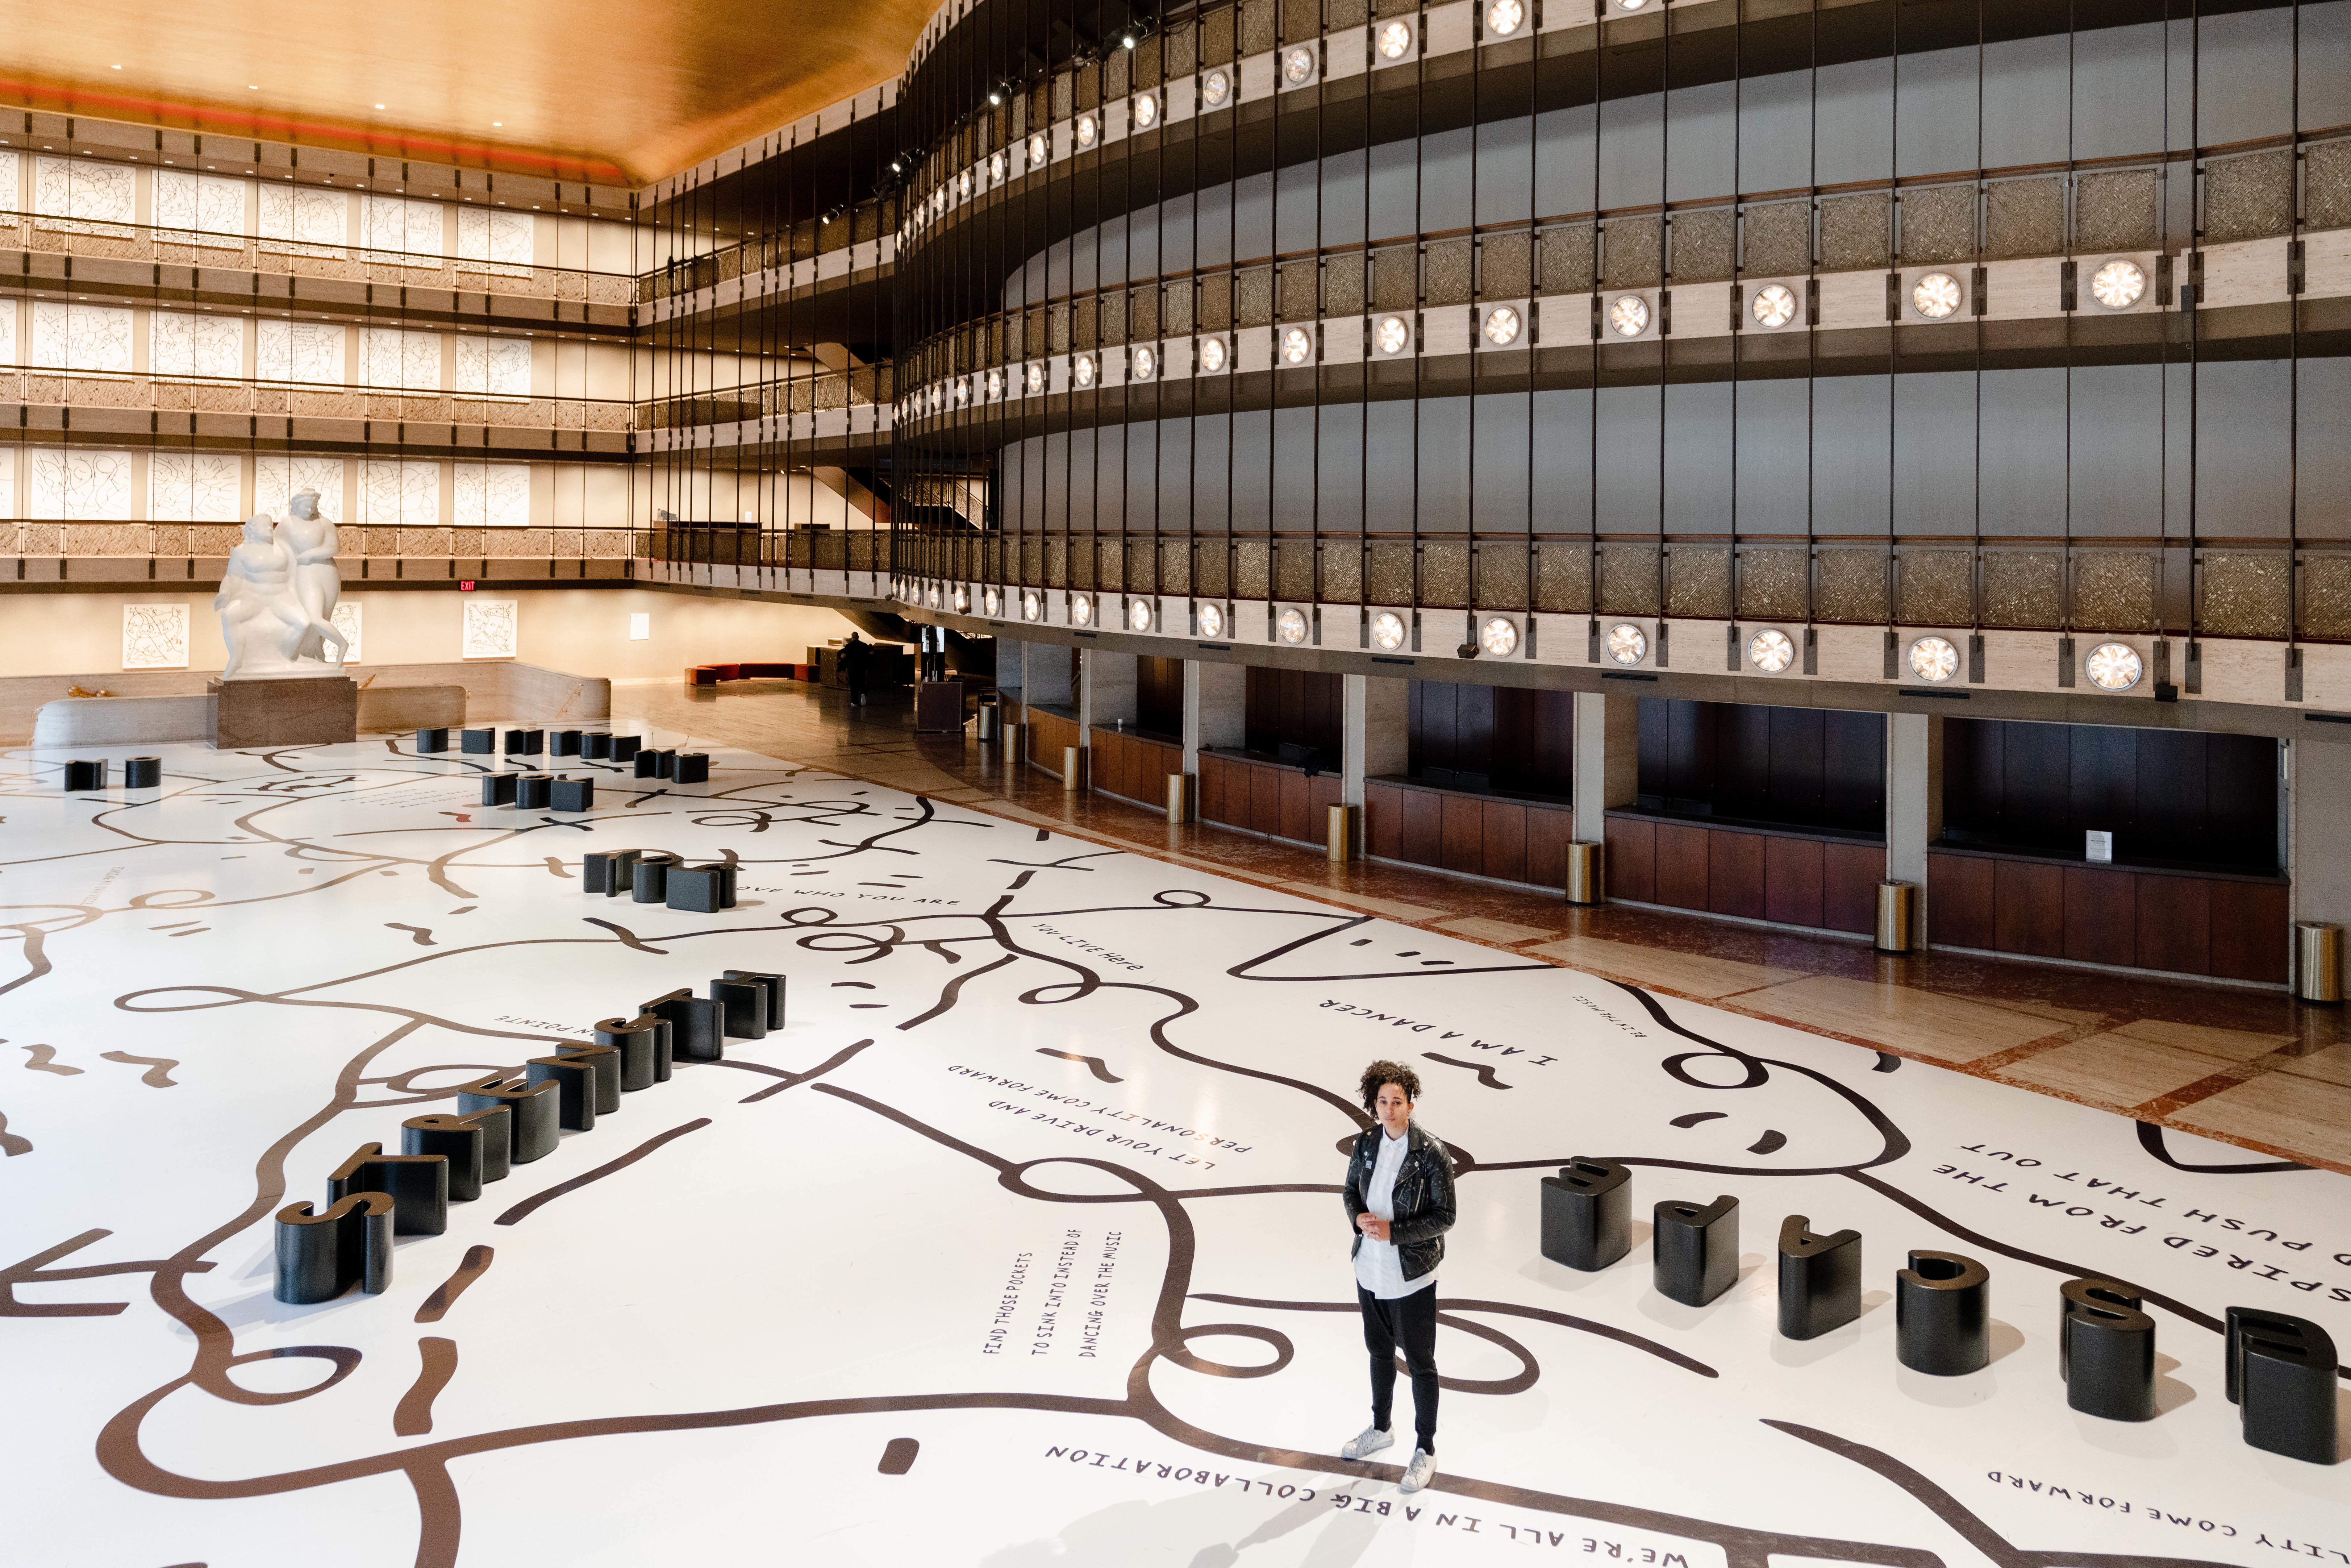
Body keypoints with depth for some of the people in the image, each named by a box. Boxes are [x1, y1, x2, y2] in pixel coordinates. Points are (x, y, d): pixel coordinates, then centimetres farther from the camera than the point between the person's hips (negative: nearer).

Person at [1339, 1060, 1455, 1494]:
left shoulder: (1431, 1154, -19)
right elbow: (1352, 1190, 10)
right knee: (1380, 1352, 24)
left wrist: (1393, 1231, -22)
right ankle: (1381, 1429, 44)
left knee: (1420, 1363, 8)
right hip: (1370, 1271, 6)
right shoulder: (1366, 1143, -3)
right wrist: (1359, 1218, -12)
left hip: (1412, 1278, -5)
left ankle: (1425, 1450, 24)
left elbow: (1445, 1217, -16)